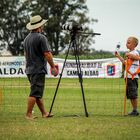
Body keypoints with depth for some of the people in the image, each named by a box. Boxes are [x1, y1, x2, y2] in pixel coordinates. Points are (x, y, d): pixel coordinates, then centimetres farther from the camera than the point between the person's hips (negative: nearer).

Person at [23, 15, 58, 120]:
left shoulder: (27, 38, 12)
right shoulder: (41, 38, -14)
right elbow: (47, 54, -16)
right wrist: (53, 67, -8)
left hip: (29, 69, 9)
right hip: (39, 70, -9)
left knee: (38, 93, 12)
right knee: (35, 93, -6)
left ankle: (44, 113, 17)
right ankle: (29, 114, -7)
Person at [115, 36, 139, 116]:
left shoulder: (135, 53, -9)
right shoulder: (129, 53, 21)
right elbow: (125, 63, 29)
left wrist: (129, 55, -33)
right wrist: (119, 56, 30)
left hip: (133, 77, -10)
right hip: (128, 77, 10)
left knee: (133, 95, -7)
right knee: (130, 95, 11)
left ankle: (135, 110, -1)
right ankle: (134, 110, 17)